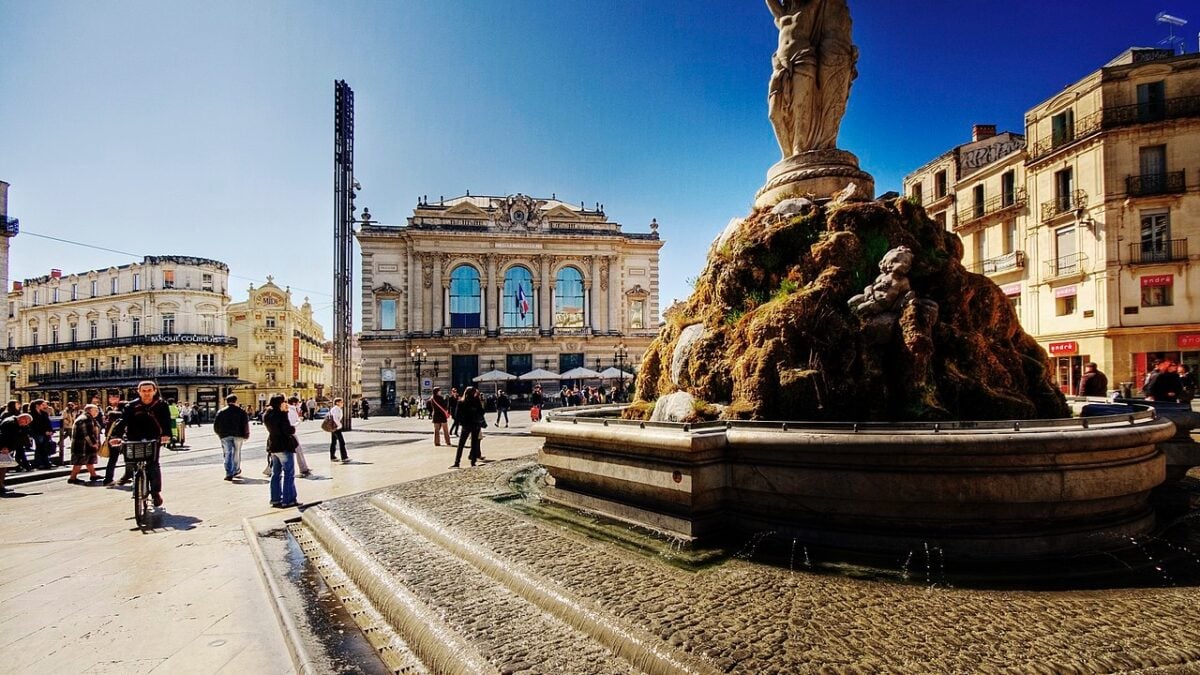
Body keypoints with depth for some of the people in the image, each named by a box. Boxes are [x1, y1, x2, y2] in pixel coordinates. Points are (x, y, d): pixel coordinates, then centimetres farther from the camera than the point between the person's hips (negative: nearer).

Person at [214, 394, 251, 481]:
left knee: (228, 454, 1)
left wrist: (219, 434, 19)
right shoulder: (241, 411, 1)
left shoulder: (221, 411, 3)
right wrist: (246, 435, 3)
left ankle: (229, 473, -9)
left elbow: (216, 425, 3)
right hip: (238, 435, 0)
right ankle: (236, 471, 23)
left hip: (225, 435, 0)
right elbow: (246, 424, -4)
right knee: (237, 453, 13)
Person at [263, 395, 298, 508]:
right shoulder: (281, 415, -18)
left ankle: (275, 499, 21)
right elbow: (288, 430, -23)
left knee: (276, 474, 16)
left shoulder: (267, 415, 7)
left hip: (273, 447, 8)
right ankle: (287, 500, -1)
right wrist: (294, 428, 0)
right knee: (289, 474, -2)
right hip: (284, 447, -8)